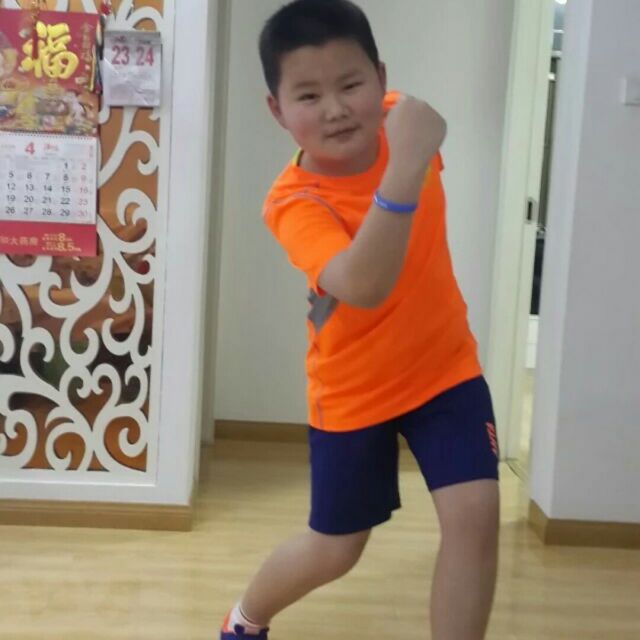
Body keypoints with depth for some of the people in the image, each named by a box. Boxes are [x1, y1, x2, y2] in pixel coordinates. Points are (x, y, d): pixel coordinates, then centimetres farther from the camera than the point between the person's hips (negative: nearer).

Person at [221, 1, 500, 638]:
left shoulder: (401, 119, -14)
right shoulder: (292, 201, -29)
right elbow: (364, 286, -47)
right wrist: (406, 166, -55)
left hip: (444, 365, 4)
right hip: (352, 390, -3)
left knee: (475, 514, -12)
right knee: (334, 548, 11)